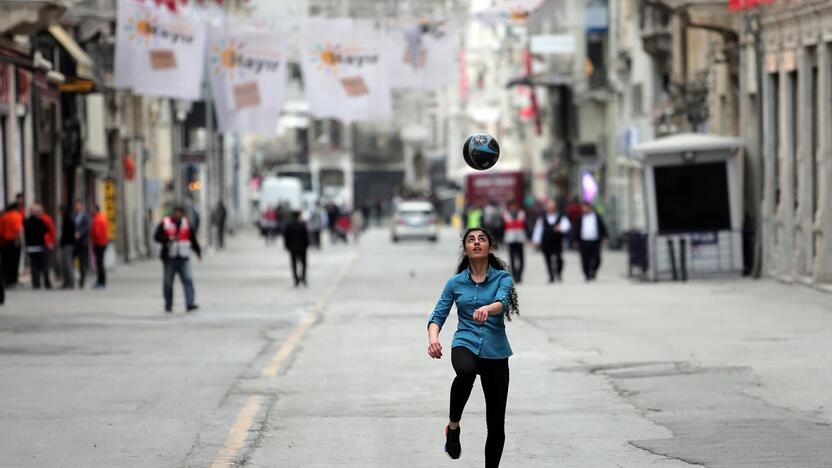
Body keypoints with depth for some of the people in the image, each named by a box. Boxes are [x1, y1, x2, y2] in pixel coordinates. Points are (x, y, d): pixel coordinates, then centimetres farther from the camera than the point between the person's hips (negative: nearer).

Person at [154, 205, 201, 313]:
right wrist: (168, 238, -21)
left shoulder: (186, 223, 11)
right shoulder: (164, 224, 1)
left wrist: (198, 252, 20)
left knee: (188, 280, -11)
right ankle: (168, 305, 14)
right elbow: (156, 236, -5)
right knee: (168, 282, 4)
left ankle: (190, 304, -16)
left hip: (183, 258, 2)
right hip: (169, 258, -2)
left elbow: (193, 238, 19)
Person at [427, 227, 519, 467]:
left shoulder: (502, 277, 1)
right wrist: (433, 337, -20)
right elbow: (438, 315, 3)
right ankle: (453, 425, -18)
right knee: (466, 371, -39)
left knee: (496, 422, 0)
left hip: (495, 351, 1)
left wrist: (487, 309, -43)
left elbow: (502, 303, -19)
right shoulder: (455, 282, 7)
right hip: (465, 343, -1)